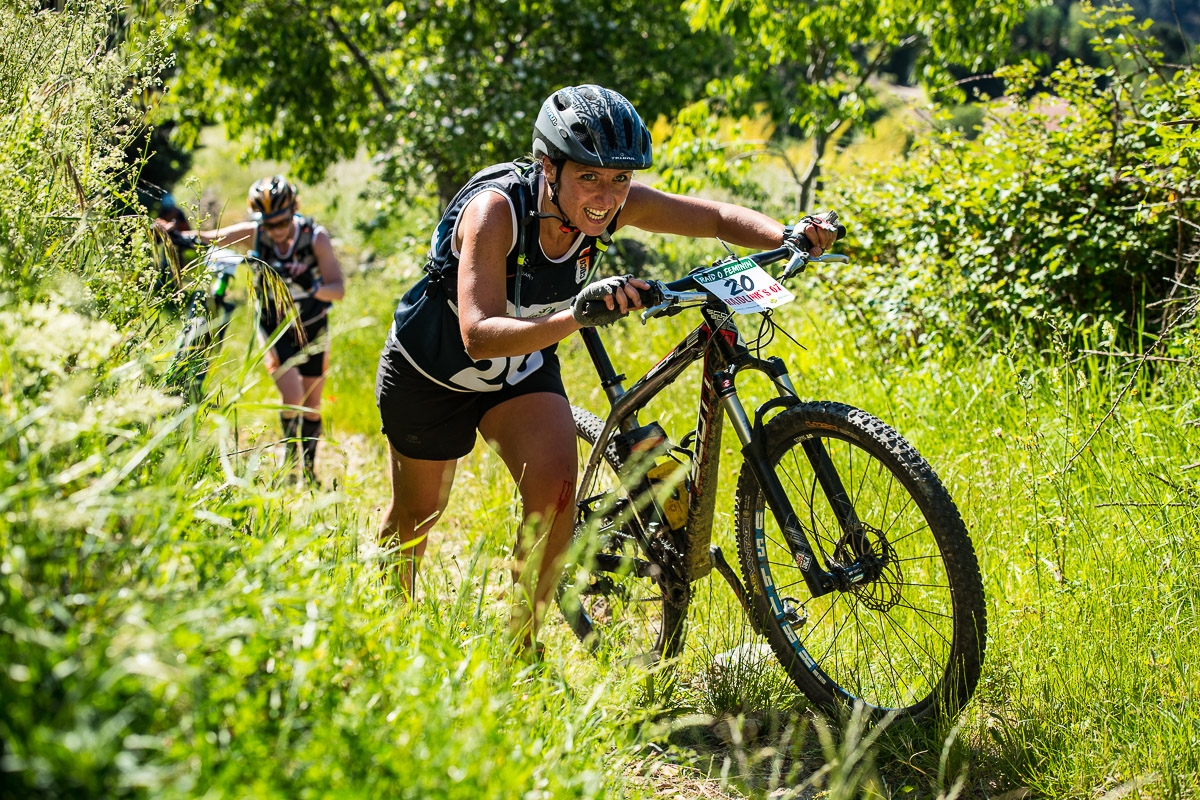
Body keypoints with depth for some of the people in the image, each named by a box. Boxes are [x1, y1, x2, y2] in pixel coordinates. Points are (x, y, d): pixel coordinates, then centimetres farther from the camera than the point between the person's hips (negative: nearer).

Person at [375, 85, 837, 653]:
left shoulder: (615, 203, -24)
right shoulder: (496, 208, -38)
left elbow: (719, 217, -14)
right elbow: (479, 335, -49)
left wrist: (786, 236, -34)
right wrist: (576, 315, -64)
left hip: (522, 367, 4)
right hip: (430, 370, -3)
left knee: (555, 488, -20)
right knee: (417, 513, 15)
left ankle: (520, 646, -2)